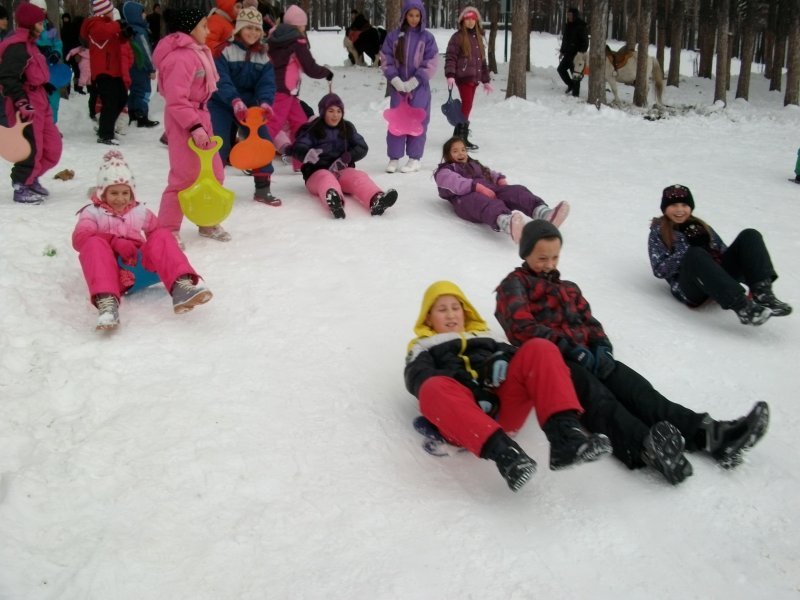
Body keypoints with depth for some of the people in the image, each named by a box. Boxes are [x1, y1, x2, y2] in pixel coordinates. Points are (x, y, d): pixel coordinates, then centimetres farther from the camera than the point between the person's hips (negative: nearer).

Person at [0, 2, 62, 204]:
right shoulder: (16, 47, -15)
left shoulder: (28, 44, 18)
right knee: (31, 148, -5)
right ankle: (21, 188, 8)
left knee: (52, 146, 12)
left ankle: (30, 178, 29)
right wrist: (21, 102, -28)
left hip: (39, 103, 10)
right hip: (27, 107, -10)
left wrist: (45, 94, 26)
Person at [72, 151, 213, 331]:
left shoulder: (139, 211, 24)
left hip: (140, 263, 3)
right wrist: (115, 242, -21)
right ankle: (106, 301, -57)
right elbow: (80, 238, -5)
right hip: (111, 269, -2)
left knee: (162, 236, -19)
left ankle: (181, 285, -47)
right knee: (94, 244, -32)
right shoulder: (92, 212, 12)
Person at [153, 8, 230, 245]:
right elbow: (176, 100, -25)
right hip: (184, 125, -10)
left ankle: (208, 222, 30)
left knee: (214, 173, 15)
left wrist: (202, 123, 19)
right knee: (185, 177, -5)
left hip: (199, 118, 10)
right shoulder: (181, 58, -20)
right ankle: (167, 231, 7)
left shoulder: (195, 52, 13)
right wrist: (195, 127, -26)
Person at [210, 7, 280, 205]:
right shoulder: (224, 50, -13)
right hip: (222, 105, -4)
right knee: (219, 146, -10)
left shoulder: (263, 56, 4)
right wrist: (235, 101, -41)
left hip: (249, 105, 5)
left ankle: (263, 189, 7)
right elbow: (220, 79, -24)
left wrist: (265, 102, -29)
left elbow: (267, 82, -8)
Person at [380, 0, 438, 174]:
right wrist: (396, 81, -9)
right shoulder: (393, 36, 3)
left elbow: (430, 64, -4)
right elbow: (386, 61, 3)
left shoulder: (427, 37, 0)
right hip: (398, 86, 1)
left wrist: (413, 82, -11)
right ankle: (394, 158, 8)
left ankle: (415, 159, 7)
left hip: (420, 87, -1)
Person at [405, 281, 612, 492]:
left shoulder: (486, 337, 37)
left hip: (505, 405, 3)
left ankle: (565, 435, -39)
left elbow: (514, 356, 18)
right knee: (434, 388, -35)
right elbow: (419, 379, 3)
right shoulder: (423, 348, 27)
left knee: (539, 349, -18)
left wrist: (503, 360, -8)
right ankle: (503, 452, -54)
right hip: (463, 415, -3)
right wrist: (467, 385, -15)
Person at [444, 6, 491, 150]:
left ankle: (458, 135, 15)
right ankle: (462, 138, -9)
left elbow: (482, 60, 22)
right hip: (463, 77, -7)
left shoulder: (478, 37, 18)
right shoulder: (457, 37, -3)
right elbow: (450, 57, -9)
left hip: (474, 78, 7)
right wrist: (450, 75, -23)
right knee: (467, 106, -11)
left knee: (467, 106, 8)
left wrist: (486, 80, 21)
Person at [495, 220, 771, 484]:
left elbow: (590, 322, 21)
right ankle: (644, 447, -64)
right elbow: (523, 327, -5)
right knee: (596, 396, -36)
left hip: (586, 357, 6)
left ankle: (705, 433, -42)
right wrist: (569, 348, -16)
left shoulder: (569, 289, 35)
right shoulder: (514, 285, 14)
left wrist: (601, 347, -4)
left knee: (634, 386, -23)